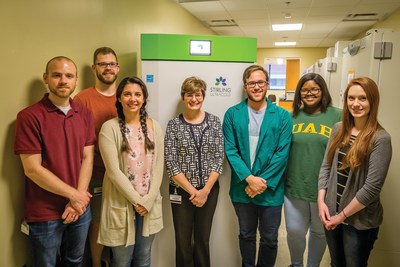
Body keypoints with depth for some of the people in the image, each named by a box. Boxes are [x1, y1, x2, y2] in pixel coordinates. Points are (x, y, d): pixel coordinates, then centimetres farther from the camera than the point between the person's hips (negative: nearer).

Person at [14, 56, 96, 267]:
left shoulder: (85, 114, 3)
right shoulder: (29, 116, -13)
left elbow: (87, 159, 0)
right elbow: (32, 169, -16)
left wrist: (78, 200, -10)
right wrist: (73, 195, -13)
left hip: (80, 208, 5)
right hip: (44, 213, -4)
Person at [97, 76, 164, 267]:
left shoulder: (154, 126, 1)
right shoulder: (110, 128, -10)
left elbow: (158, 166, 0)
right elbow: (113, 171, -14)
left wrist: (148, 200, -8)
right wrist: (136, 200, -12)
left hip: (149, 203, 4)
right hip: (121, 204, -3)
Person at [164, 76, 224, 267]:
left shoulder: (214, 121, -1)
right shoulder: (174, 125, -5)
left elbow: (219, 158, -3)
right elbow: (170, 163, -9)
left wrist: (205, 190, -10)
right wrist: (192, 190, -12)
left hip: (209, 189, 1)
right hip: (182, 190, -1)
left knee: (203, 239, 15)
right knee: (183, 240, 10)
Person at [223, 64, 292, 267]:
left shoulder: (282, 116, -3)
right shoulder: (232, 114, -2)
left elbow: (282, 153, -8)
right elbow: (230, 150, -7)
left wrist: (263, 182, -14)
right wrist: (249, 178, -17)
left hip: (271, 189, 0)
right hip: (242, 188, 1)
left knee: (270, 239, 14)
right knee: (246, 235, 19)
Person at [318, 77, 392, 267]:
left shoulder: (380, 139, -17)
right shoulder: (338, 129, 0)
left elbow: (372, 187, -18)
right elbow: (326, 166, 3)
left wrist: (343, 215, -13)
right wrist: (321, 200, -6)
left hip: (360, 221, -4)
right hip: (331, 213, 5)